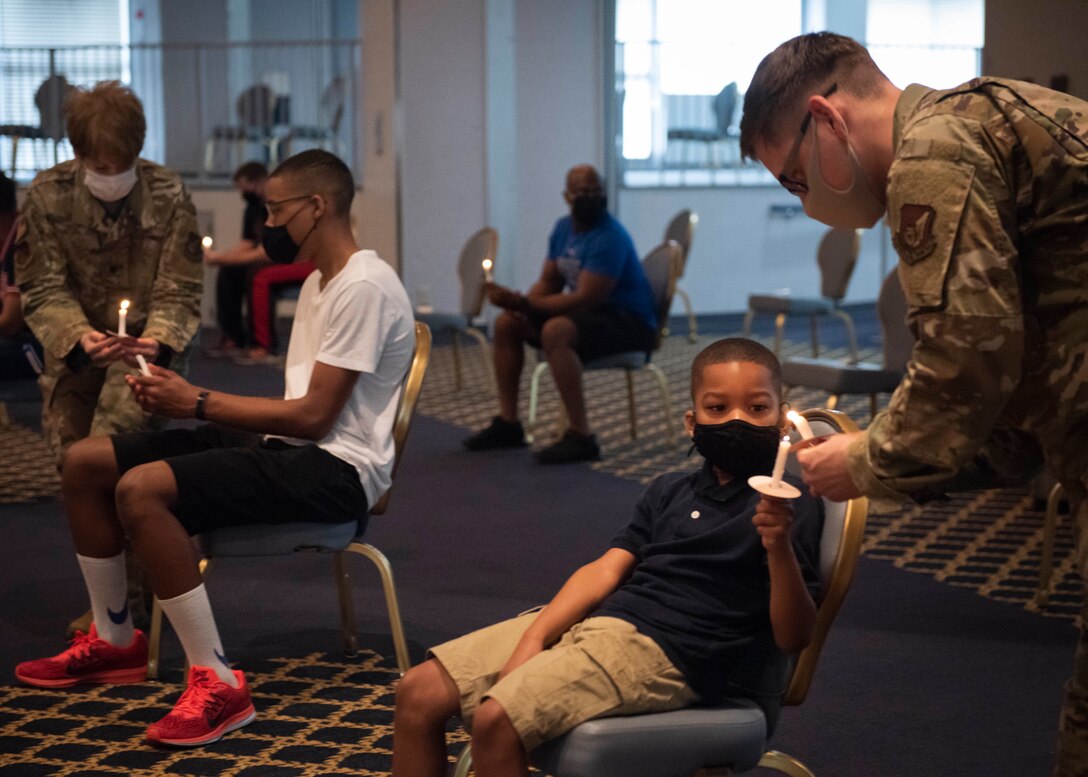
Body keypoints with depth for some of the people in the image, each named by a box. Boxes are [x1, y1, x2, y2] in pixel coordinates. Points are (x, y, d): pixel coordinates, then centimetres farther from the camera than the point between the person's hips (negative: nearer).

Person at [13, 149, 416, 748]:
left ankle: (219, 685, -24)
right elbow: (299, 406, 14)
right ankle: (115, 641, 19)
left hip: (336, 469, -10)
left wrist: (198, 402, -12)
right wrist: (188, 399, 3)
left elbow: (313, 415, -19)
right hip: (288, 449, 10)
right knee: (84, 462, 5)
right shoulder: (318, 282, 19)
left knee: (142, 489, -30)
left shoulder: (364, 287, -14)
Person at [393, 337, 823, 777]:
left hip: (667, 653, -7)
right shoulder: (669, 492, 20)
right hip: (593, 621, 7)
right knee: (419, 693, -2)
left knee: (496, 719, -27)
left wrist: (780, 547, -24)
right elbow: (605, 571, 10)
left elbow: (792, 638, -7)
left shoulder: (792, 510, 0)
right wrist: (534, 638, -5)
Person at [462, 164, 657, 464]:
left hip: (629, 323, -9)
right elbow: (548, 282, 13)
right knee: (506, 323, 5)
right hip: (587, 311, 9)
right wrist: (520, 305, -10)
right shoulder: (564, 228, 7)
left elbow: (585, 299, -28)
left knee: (555, 331, -36)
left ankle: (581, 436, -33)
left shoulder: (609, 237, -21)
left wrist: (524, 304, -31)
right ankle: (507, 423, 9)